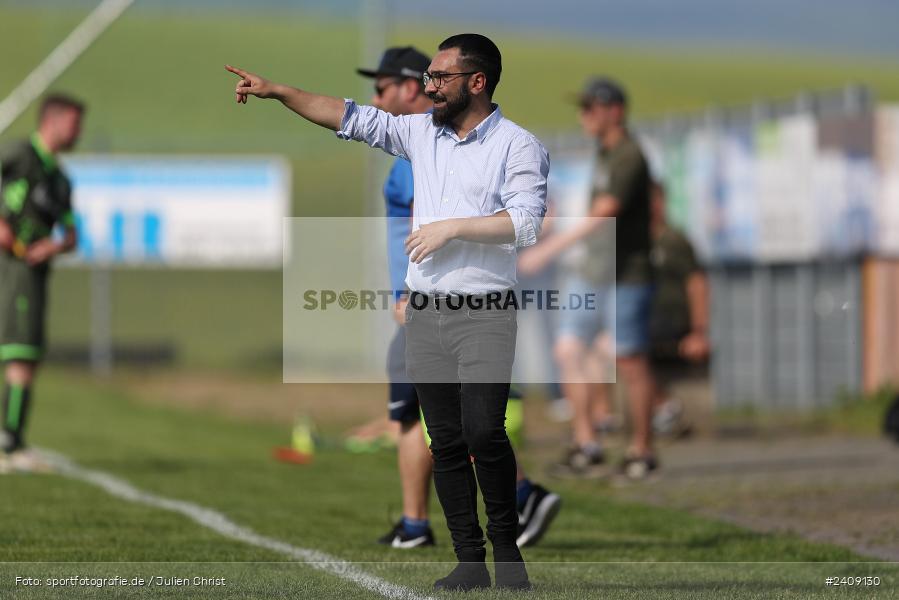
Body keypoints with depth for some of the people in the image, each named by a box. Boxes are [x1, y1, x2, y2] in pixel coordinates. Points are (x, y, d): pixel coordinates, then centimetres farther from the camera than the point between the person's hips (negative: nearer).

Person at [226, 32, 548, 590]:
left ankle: (507, 543, -2)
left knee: (484, 432, -18)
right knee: (446, 442, 3)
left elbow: (526, 222, -14)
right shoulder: (422, 132, 14)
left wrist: (453, 227, -14)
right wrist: (277, 91, 12)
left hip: (484, 317, -6)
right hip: (425, 314, 6)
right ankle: (470, 561, 5)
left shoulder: (518, 146, -3)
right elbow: (353, 118, 15)